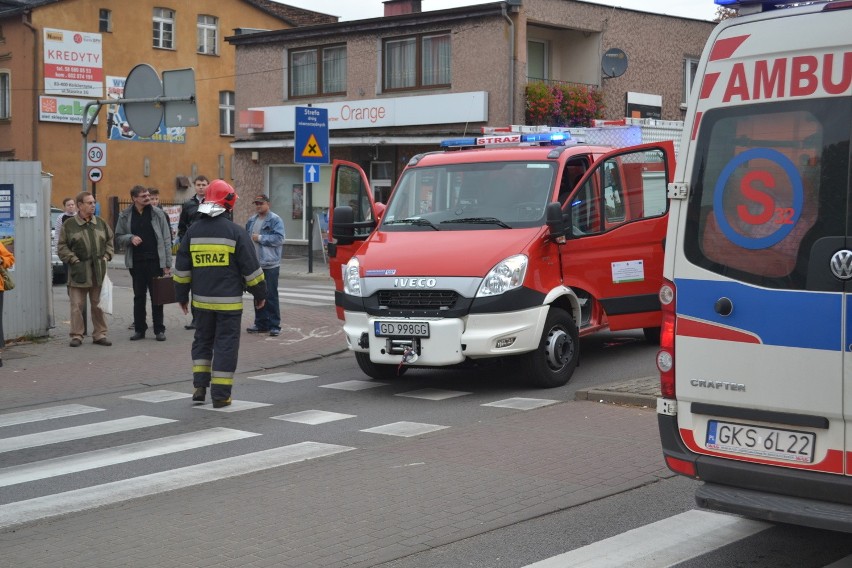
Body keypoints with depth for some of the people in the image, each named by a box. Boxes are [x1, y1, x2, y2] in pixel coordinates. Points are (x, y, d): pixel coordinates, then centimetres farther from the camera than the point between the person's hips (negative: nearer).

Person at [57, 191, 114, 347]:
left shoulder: (100, 223, 10)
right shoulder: (69, 225, -1)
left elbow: (110, 240, 19)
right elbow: (62, 247, -1)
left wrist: (106, 256, 6)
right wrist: (73, 259, -10)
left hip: (98, 271, 3)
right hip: (79, 271, -3)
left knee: (98, 304, 8)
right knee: (77, 305, -1)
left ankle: (99, 334, 15)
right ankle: (76, 336, 6)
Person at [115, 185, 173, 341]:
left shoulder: (157, 213, 0)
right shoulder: (125, 216, 4)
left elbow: (166, 239, 0)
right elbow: (118, 237, 11)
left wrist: (167, 264, -5)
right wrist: (130, 238, -12)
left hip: (155, 261, -2)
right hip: (136, 262, 2)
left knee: (157, 296, 2)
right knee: (139, 297, 9)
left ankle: (159, 330, 9)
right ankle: (139, 329, 16)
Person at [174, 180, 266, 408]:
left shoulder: (193, 231, 4)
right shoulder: (235, 232, -8)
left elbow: (182, 268, 9)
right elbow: (250, 268, -5)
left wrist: (182, 295, 19)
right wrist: (259, 293, 7)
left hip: (202, 300, 4)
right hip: (229, 301, -4)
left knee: (202, 341, 18)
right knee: (226, 345, 2)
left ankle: (199, 387, 13)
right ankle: (220, 394, 3)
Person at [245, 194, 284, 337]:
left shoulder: (275, 220, -6)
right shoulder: (252, 220, 15)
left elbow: (279, 238, -16)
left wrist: (260, 238, -14)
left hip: (270, 264, -7)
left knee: (271, 295, -4)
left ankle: (275, 325, 1)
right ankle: (261, 323, 18)